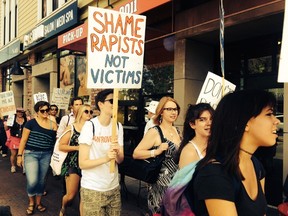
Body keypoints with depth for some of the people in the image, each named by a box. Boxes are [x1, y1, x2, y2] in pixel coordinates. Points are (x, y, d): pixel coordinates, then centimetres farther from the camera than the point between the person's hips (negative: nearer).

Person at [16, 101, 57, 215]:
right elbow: (23, 139, -4)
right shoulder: (31, 122, -6)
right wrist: (19, 155, -5)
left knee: (41, 180, 13)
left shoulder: (52, 124, 3)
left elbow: (55, 140, 3)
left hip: (46, 155, 3)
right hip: (31, 153, -3)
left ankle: (38, 202, 33)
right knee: (32, 181, -13)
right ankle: (31, 202, 15)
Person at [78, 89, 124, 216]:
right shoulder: (90, 126, -13)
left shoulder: (118, 126, 3)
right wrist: (105, 158, -30)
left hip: (113, 187, 5)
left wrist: (117, 153, -19)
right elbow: (82, 163, -15)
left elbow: (120, 160, 2)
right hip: (92, 189, -5)